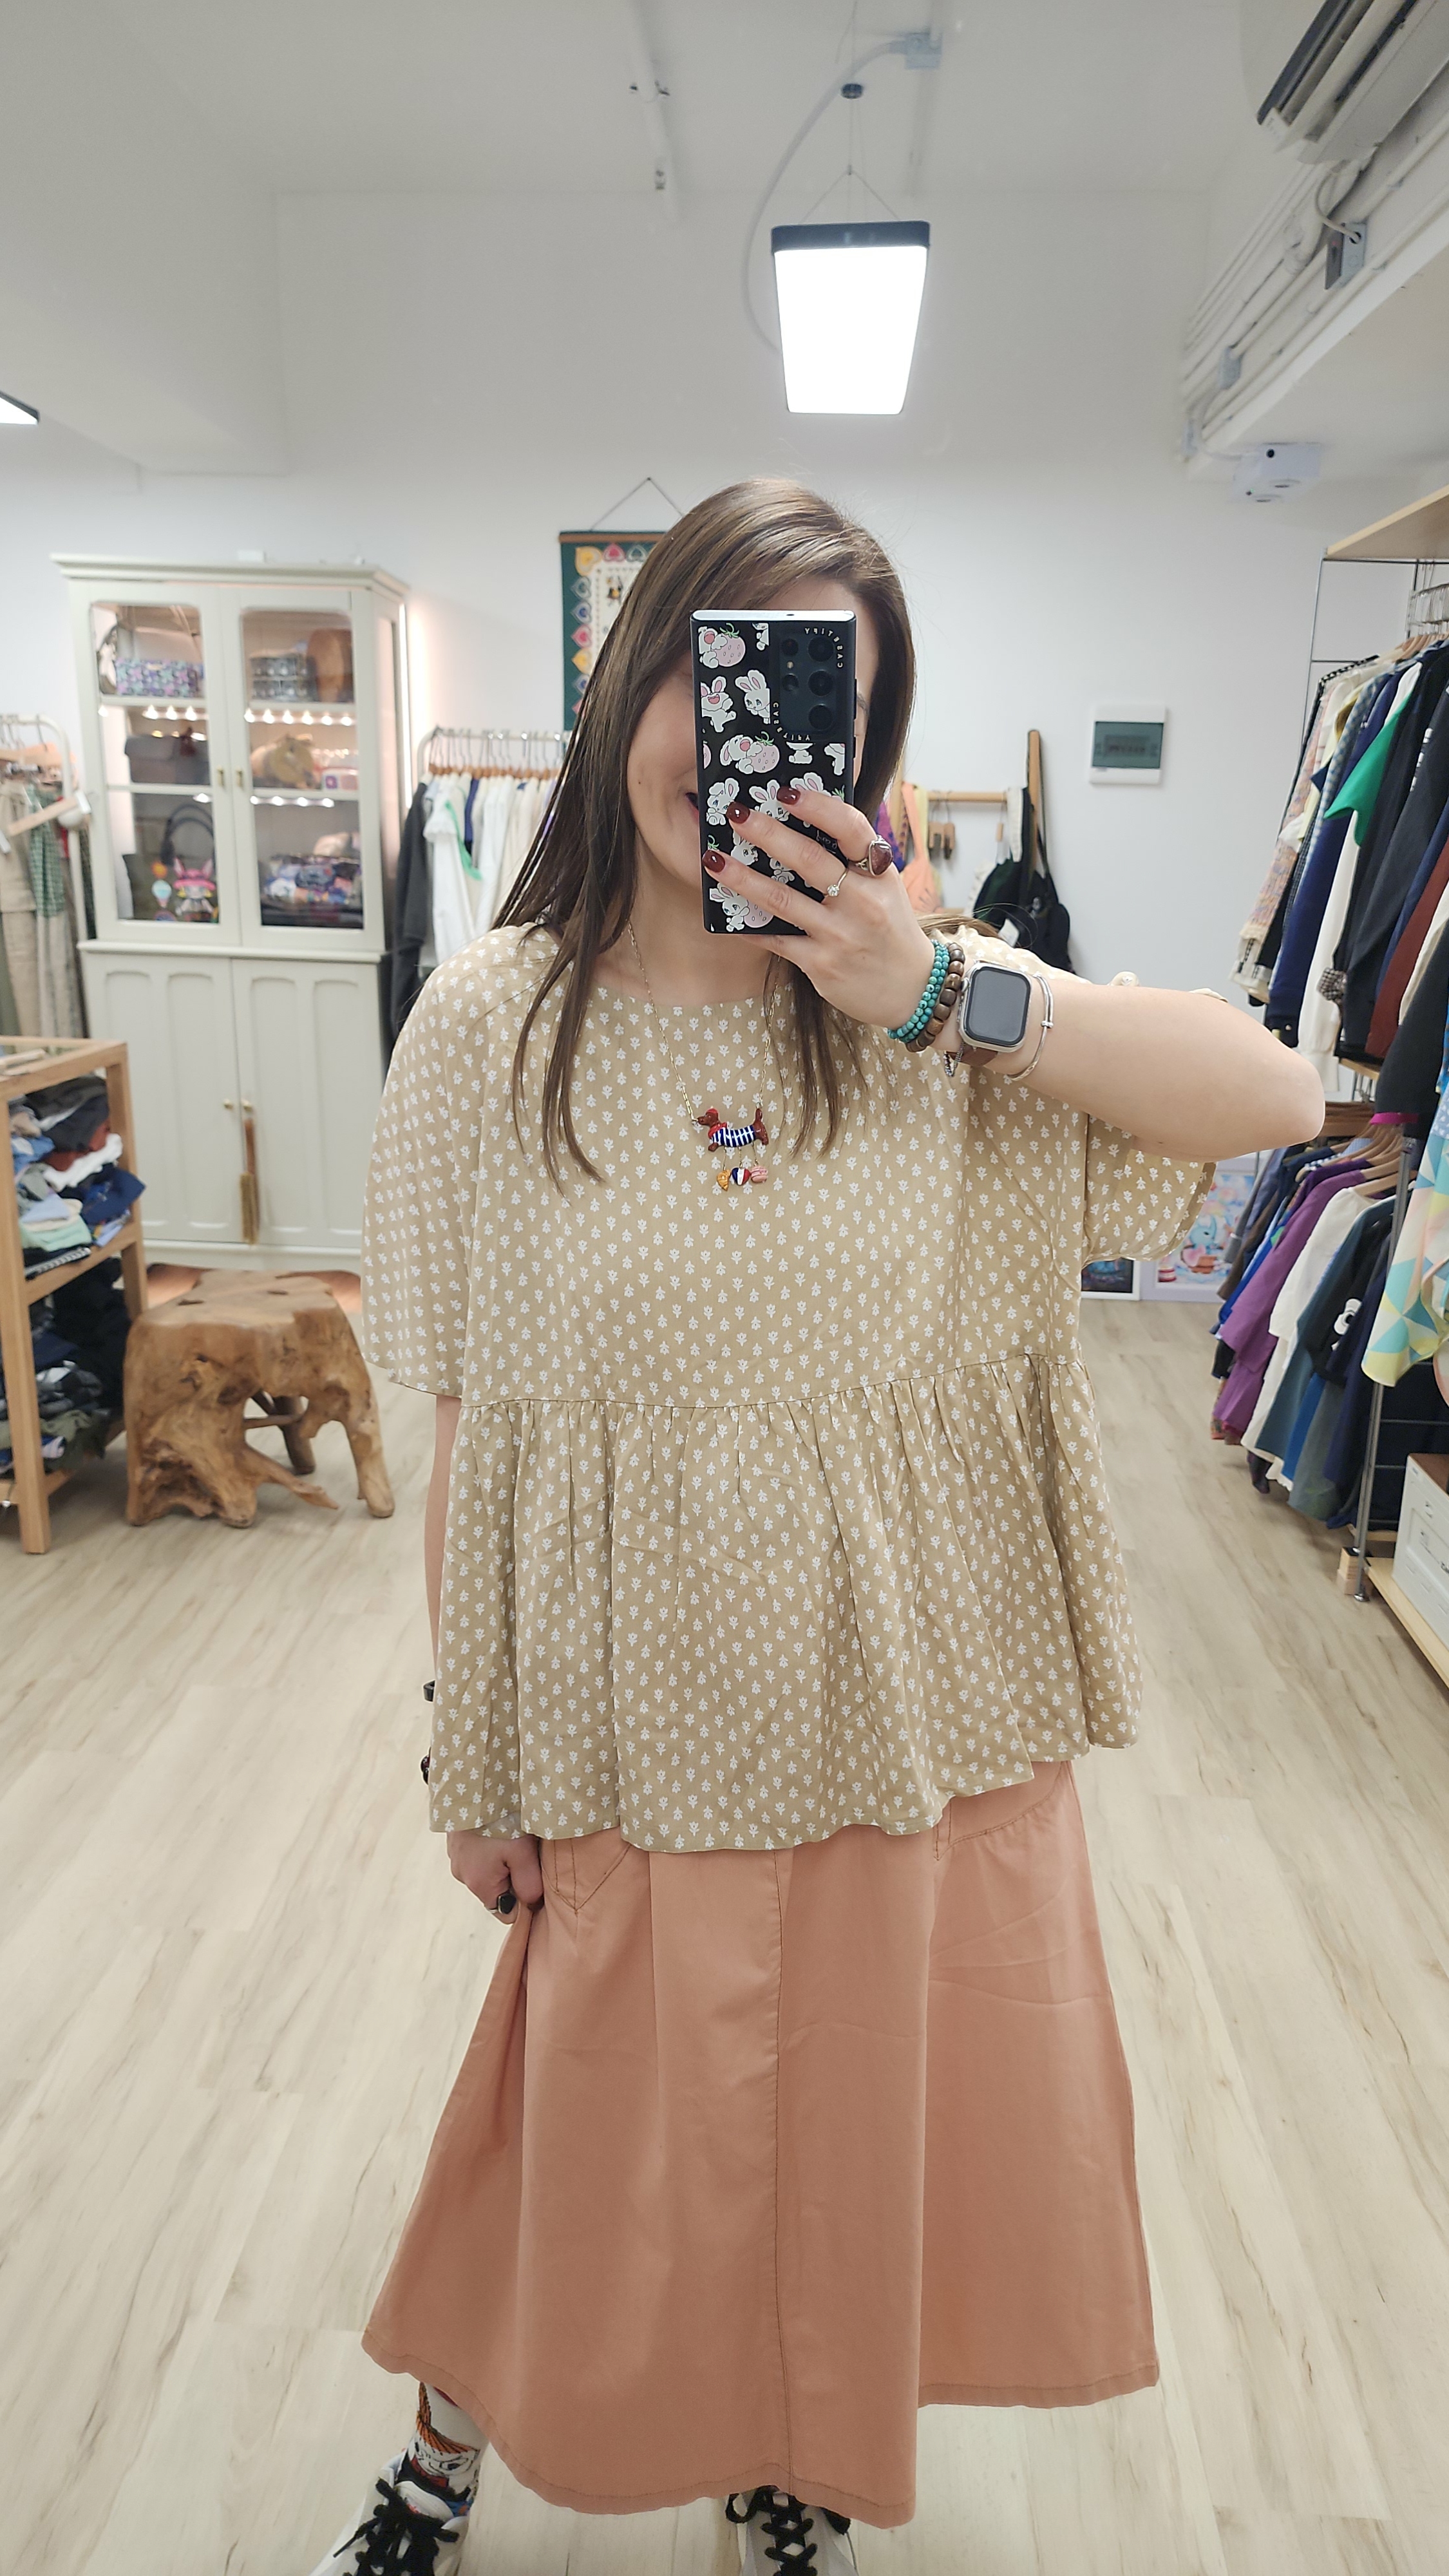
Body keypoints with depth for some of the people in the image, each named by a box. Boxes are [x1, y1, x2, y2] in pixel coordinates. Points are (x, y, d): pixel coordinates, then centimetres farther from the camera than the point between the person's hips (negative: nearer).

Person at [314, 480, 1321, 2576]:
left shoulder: (927, 1006, -6)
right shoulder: (490, 1023, -9)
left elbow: (1279, 1097, -13)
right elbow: (465, 1431, -6)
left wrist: (935, 991, -22)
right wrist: (474, 1750, -2)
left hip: (924, 1712, 2)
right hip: (643, 1730, -1)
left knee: (868, 2141, 22)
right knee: (606, 2151, 20)